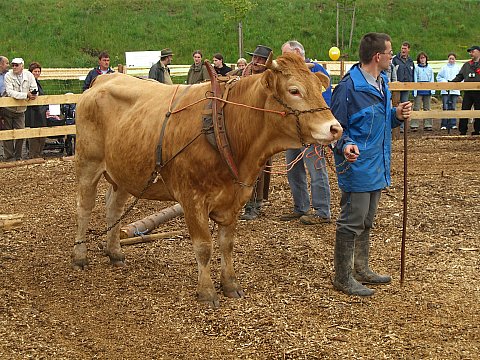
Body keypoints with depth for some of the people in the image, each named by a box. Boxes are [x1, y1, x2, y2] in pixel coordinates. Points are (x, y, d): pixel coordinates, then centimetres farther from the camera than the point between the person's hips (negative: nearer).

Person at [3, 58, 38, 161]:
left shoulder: (29, 75, -2)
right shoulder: (8, 76, -12)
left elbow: (34, 89, 1)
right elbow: (10, 92, -23)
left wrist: (32, 94, -23)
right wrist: (26, 95, -31)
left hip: (21, 110, 3)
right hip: (8, 109, -2)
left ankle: (18, 157, 14)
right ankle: (9, 157, 10)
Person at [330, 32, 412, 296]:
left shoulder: (382, 82, 10)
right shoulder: (349, 86, -19)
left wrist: (397, 115, 2)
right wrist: (345, 144, -33)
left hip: (377, 166, 9)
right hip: (357, 166, -9)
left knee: (366, 222, 20)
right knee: (351, 222, -1)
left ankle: (361, 269, 34)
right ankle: (343, 277, 10)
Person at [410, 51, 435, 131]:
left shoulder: (430, 68, 7)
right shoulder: (416, 68, -1)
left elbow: (432, 80, 10)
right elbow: (415, 80, -2)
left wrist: (432, 92, 3)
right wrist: (415, 91, -9)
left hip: (427, 91, 3)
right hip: (419, 91, -3)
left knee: (427, 108, 8)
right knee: (416, 108, -2)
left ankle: (427, 125, 12)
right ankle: (414, 125, 0)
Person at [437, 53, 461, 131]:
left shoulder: (458, 68, 7)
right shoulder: (444, 68, 7)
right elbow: (439, 77, 9)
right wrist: (445, 82, -6)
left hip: (455, 90, 1)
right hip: (445, 91, -1)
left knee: (453, 107, 3)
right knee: (445, 108, -4)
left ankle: (453, 124, 8)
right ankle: (444, 125, -2)